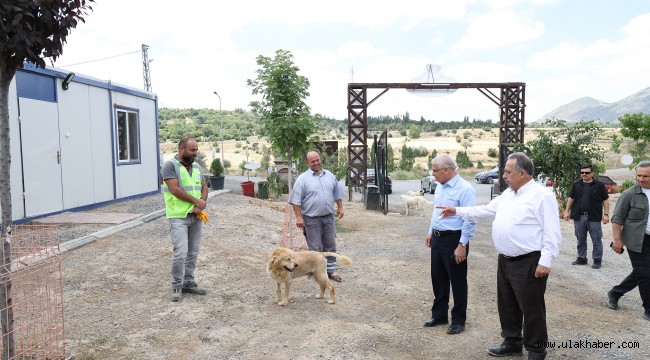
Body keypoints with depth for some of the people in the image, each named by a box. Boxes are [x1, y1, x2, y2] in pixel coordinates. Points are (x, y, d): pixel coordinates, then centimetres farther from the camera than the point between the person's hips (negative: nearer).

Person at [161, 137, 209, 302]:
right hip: (179, 216, -7)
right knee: (180, 252, -10)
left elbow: (204, 187, 11)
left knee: (193, 252, 10)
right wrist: (196, 201, -11)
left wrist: (201, 202, -9)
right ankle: (177, 285, 7)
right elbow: (175, 189, -17)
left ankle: (188, 283, 22)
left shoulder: (197, 166, 13)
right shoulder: (170, 165, -8)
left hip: (196, 216, 7)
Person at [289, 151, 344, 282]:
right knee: (315, 248, 3)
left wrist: (340, 208, 13)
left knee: (330, 245, 11)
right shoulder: (303, 179, -8)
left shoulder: (330, 175, 8)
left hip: (328, 217, 5)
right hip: (312, 219, -5)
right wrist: (299, 217, -14)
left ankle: (330, 271, 23)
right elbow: (296, 200, -10)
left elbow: (337, 194, 18)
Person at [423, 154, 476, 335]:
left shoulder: (465, 189, -18)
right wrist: (430, 232, 18)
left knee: (457, 281, 6)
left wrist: (462, 245, -21)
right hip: (437, 238, 8)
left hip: (454, 240, -8)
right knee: (438, 278, 17)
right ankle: (439, 315, 33)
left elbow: (470, 220, -20)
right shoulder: (440, 186, 7)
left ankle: (458, 320, 22)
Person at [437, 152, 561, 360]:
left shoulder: (542, 195, -13)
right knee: (507, 305, 18)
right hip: (505, 261, 8)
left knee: (532, 309, 3)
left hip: (528, 263, -8)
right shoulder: (507, 194, 12)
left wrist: (545, 262, -21)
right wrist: (457, 211, 18)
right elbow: (486, 210, 21)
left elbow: (552, 233, -16)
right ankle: (512, 342, 34)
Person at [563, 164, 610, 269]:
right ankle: (581, 258, 22)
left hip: (594, 217, -3)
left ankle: (597, 260, 12)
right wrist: (567, 211, 8)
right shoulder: (576, 184, 9)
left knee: (596, 240, 2)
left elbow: (605, 200, 0)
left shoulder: (599, 185, -1)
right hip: (579, 217, 3)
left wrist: (606, 214, -6)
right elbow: (571, 198, 14)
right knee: (580, 239, 11)